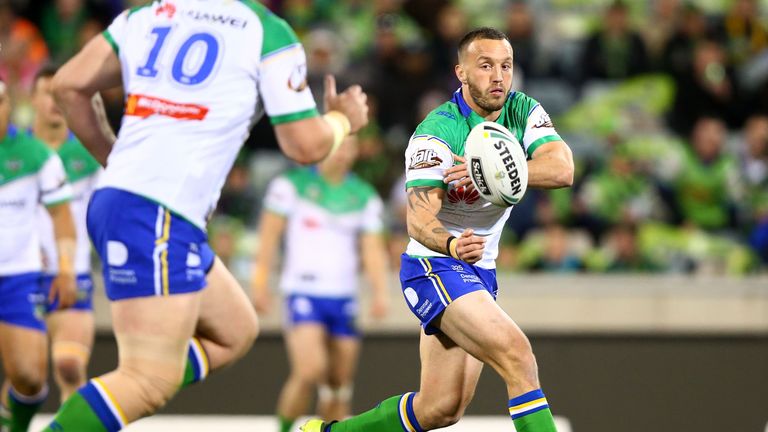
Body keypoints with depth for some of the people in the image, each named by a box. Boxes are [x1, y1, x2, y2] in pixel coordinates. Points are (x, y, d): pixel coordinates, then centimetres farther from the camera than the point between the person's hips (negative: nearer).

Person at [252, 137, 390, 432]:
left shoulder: (365, 197, 9)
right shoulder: (292, 184, -1)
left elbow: (372, 249, 5)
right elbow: (269, 234, -1)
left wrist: (380, 293, -9)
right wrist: (260, 283, -9)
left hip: (343, 297, 4)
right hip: (304, 293, -4)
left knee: (339, 384, 3)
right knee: (311, 370, -23)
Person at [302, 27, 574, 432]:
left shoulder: (524, 111, -2)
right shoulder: (437, 132, -19)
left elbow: (562, 169, -19)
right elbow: (419, 219, -27)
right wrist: (451, 244, -49)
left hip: (480, 272, 7)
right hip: (433, 266, -7)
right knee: (516, 355, -27)